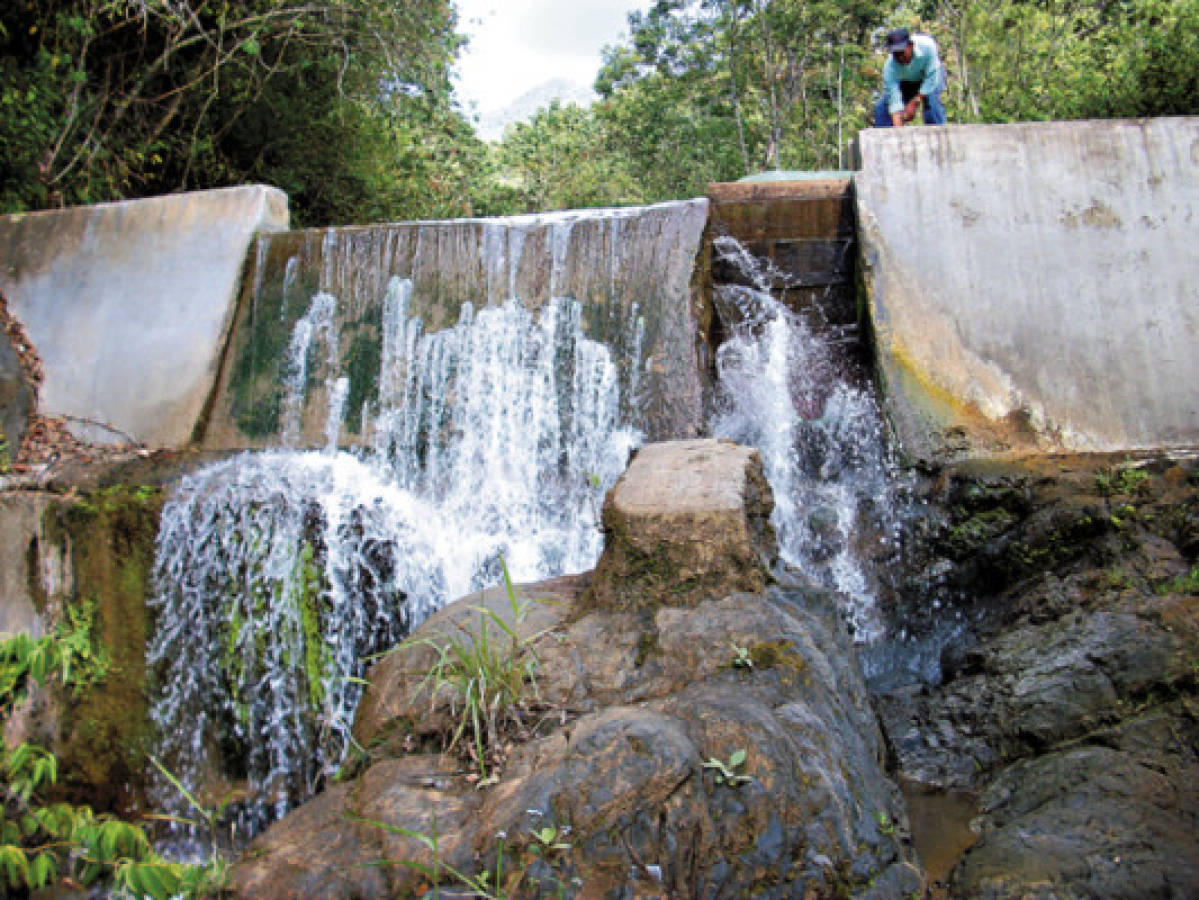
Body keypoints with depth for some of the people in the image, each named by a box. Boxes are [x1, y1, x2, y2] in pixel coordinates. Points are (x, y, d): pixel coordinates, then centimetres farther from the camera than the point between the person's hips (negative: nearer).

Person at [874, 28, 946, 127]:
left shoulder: (927, 45, -36)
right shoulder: (890, 65, -33)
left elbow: (931, 78, -28)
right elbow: (894, 100, -36)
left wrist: (914, 103, -32)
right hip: (906, 81, 2)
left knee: (931, 100, -30)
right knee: (881, 107, -12)